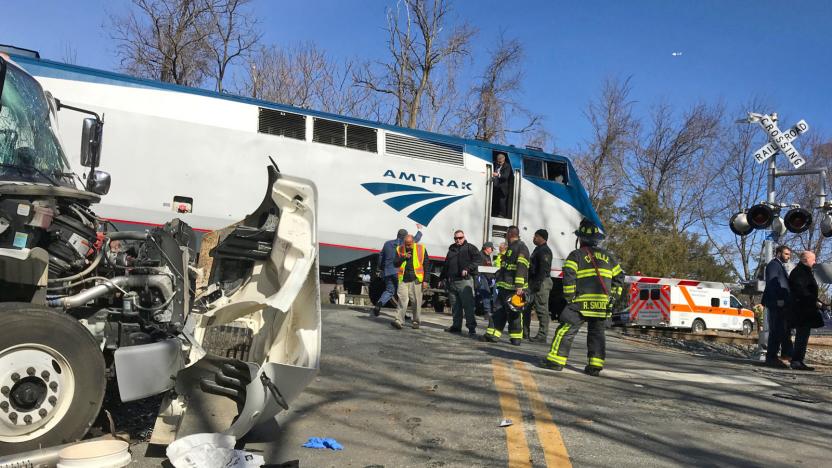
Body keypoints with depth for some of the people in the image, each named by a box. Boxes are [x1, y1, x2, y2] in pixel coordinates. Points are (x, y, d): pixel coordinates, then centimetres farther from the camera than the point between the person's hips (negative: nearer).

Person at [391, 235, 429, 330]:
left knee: (417, 302, 3)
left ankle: (416, 321, 13)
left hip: (416, 280, -1)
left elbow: (426, 265, 4)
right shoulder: (400, 249, 7)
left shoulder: (421, 249, 2)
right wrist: (404, 258, -12)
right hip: (403, 280, 1)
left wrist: (425, 280, -1)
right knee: (402, 300, -8)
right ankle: (398, 321, -11)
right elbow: (396, 263, 6)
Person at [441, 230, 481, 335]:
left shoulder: (470, 248, 3)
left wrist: (467, 269, -20)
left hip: (465, 281, -6)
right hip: (452, 281, 6)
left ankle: (471, 327, -6)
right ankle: (456, 326, 17)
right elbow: (446, 265, 28)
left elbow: (477, 259, -10)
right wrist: (442, 278, 26)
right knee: (455, 306, 9)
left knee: (468, 305, -8)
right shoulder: (451, 250, 21)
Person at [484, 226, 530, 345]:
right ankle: (493, 335, 9)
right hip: (504, 286, 9)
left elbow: (522, 268, -19)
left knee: (514, 314, -3)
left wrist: (519, 286, -25)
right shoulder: (510, 248, 20)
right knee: (499, 311, 7)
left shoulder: (521, 248, -10)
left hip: (514, 288, -9)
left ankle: (516, 338, 5)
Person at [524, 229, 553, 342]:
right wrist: (531, 283, 23)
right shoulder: (538, 249, 21)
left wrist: (538, 282, -26)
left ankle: (542, 335, -4)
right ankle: (524, 332, 18)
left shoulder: (545, 251, -12)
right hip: (534, 282, 11)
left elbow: (544, 269, -21)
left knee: (541, 309, -7)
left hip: (542, 283, -11)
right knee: (526, 307, 12)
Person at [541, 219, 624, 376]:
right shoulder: (608, 257, 15)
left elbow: (569, 276, -14)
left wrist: (570, 296, -5)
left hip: (583, 302, -5)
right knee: (596, 333, 12)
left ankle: (556, 360, -2)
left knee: (567, 330, -1)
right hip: (603, 304, 5)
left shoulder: (576, 255, -2)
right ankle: (595, 366, 9)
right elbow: (619, 277, 18)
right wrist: (613, 297, 20)